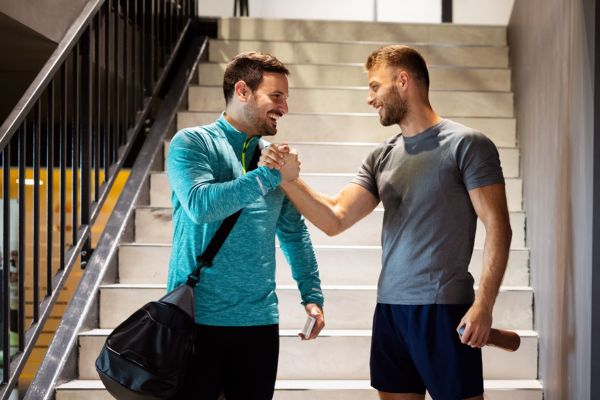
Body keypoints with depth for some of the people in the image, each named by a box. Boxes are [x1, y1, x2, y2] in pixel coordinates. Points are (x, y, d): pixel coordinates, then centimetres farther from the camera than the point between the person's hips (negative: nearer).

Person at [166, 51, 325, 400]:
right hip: (199, 317, -4)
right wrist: (270, 175, -19)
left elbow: (294, 233, 17)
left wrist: (312, 294, 10)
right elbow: (200, 205, -22)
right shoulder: (192, 143, -5)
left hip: (260, 320, 5)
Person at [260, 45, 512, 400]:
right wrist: (290, 180, -9)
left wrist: (484, 305, -17)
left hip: (445, 308, -6)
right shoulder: (382, 157, 13)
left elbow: (497, 227, -8)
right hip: (389, 308, 6)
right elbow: (335, 220, 6)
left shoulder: (466, 144, -4)